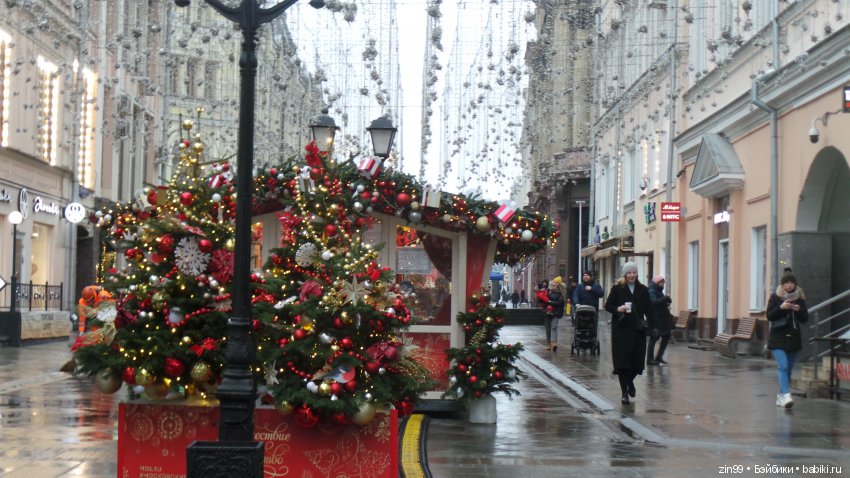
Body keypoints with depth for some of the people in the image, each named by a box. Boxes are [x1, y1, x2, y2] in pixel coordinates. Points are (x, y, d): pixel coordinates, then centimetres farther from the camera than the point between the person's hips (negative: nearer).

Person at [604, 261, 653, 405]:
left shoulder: (642, 290, 8)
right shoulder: (617, 288, 1)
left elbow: (648, 309, 10)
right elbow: (608, 305, 2)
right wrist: (618, 309, -17)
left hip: (638, 330, 2)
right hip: (621, 330, -2)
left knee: (637, 360, 2)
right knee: (622, 361, -4)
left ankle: (630, 381, 34)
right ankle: (625, 393, 3)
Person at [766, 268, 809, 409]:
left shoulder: (799, 298, 6)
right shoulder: (775, 297, -1)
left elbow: (805, 319, 5)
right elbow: (769, 316, -5)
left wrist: (798, 310, -14)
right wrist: (781, 307, -19)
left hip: (793, 337, 4)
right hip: (778, 338, -4)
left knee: (788, 368, 9)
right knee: (783, 366, -17)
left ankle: (781, 395, 22)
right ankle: (786, 395, -27)